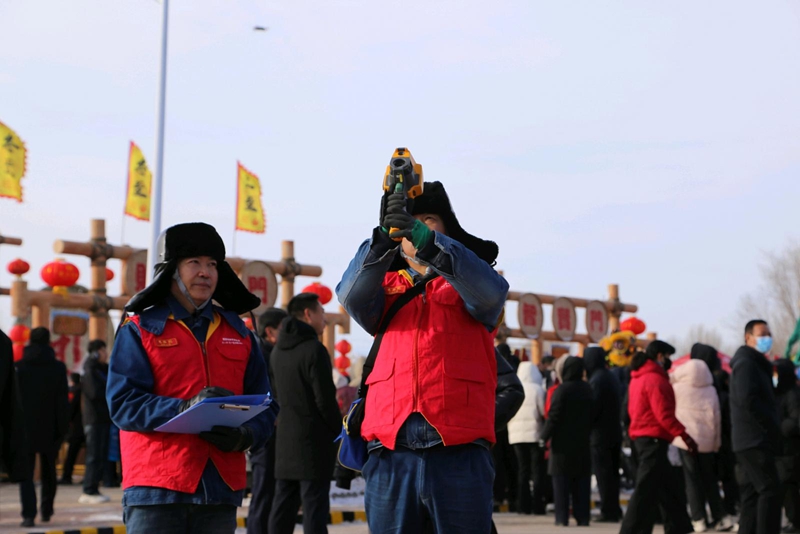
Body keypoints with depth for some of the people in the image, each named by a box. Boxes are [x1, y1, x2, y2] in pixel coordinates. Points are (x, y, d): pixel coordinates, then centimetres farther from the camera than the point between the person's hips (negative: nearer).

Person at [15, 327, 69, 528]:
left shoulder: (20, 367, -3)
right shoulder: (58, 368, -3)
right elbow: (63, 400, -5)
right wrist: (62, 427, -1)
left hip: (26, 427, -1)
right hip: (49, 428, 1)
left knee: (26, 472, 1)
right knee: (48, 471, 18)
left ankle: (28, 513, -11)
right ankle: (46, 510, 23)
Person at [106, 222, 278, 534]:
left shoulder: (238, 333, 16)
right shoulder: (140, 329, 4)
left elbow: (264, 406, 11)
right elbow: (122, 403, -7)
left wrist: (246, 435, -11)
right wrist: (185, 409, -21)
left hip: (221, 488, 4)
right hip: (155, 487, -4)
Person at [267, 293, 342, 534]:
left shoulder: (277, 350, 12)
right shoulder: (314, 350, -14)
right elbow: (325, 400, -15)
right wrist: (340, 432, -3)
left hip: (285, 439, 8)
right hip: (314, 440, -8)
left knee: (283, 505, 11)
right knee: (314, 506, -5)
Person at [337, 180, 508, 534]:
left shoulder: (466, 282, 13)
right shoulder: (385, 286, 19)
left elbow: (491, 291, -11)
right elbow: (351, 296, -4)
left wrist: (426, 240, -24)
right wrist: (383, 239, -20)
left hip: (459, 454, -2)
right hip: (390, 454, 2)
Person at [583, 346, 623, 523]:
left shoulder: (597, 379, -16)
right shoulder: (612, 377, 13)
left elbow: (593, 407, -18)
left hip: (600, 434, -9)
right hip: (615, 432, 9)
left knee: (603, 474, -5)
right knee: (612, 473, 14)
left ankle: (608, 511, -5)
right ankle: (615, 509, 19)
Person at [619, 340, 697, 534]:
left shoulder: (637, 378, 15)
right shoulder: (655, 379, -15)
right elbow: (663, 414, -21)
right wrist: (684, 435, -20)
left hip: (641, 436, 10)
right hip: (654, 438, -10)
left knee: (664, 488, 15)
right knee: (645, 490, -8)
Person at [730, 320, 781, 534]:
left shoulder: (756, 363, 22)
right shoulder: (746, 363, -10)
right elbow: (748, 399, -22)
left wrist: (772, 430, 12)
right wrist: (772, 427, -16)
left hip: (752, 441, 10)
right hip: (755, 440, -10)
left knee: (752, 494, 9)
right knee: (770, 489, -12)